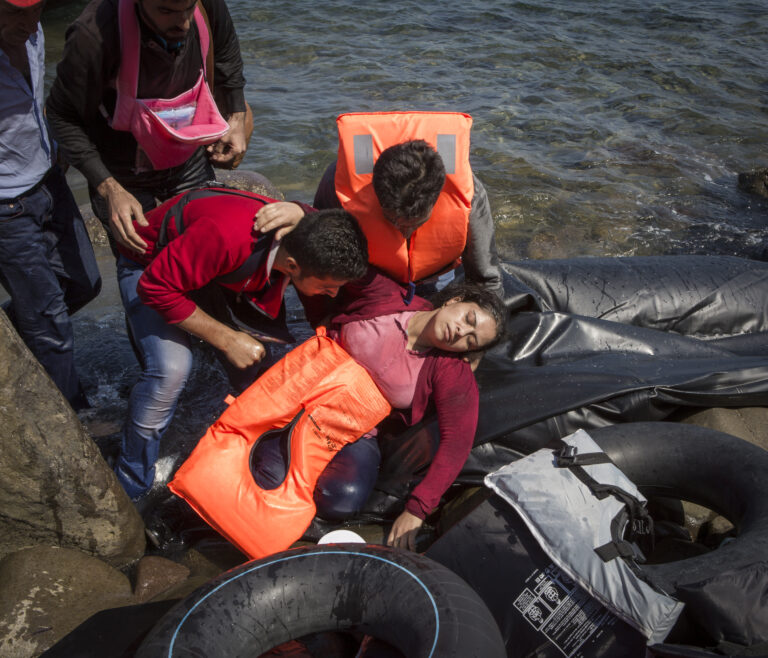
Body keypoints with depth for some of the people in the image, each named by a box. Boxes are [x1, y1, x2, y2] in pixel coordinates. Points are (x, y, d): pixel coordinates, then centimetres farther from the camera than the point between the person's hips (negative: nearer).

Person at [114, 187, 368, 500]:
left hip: (221, 268, 6)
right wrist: (227, 339, -31)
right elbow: (157, 287, -33)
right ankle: (130, 484, -4)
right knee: (170, 368, -24)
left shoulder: (316, 236, -25)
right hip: (152, 264, -5)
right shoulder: (229, 236, -45)